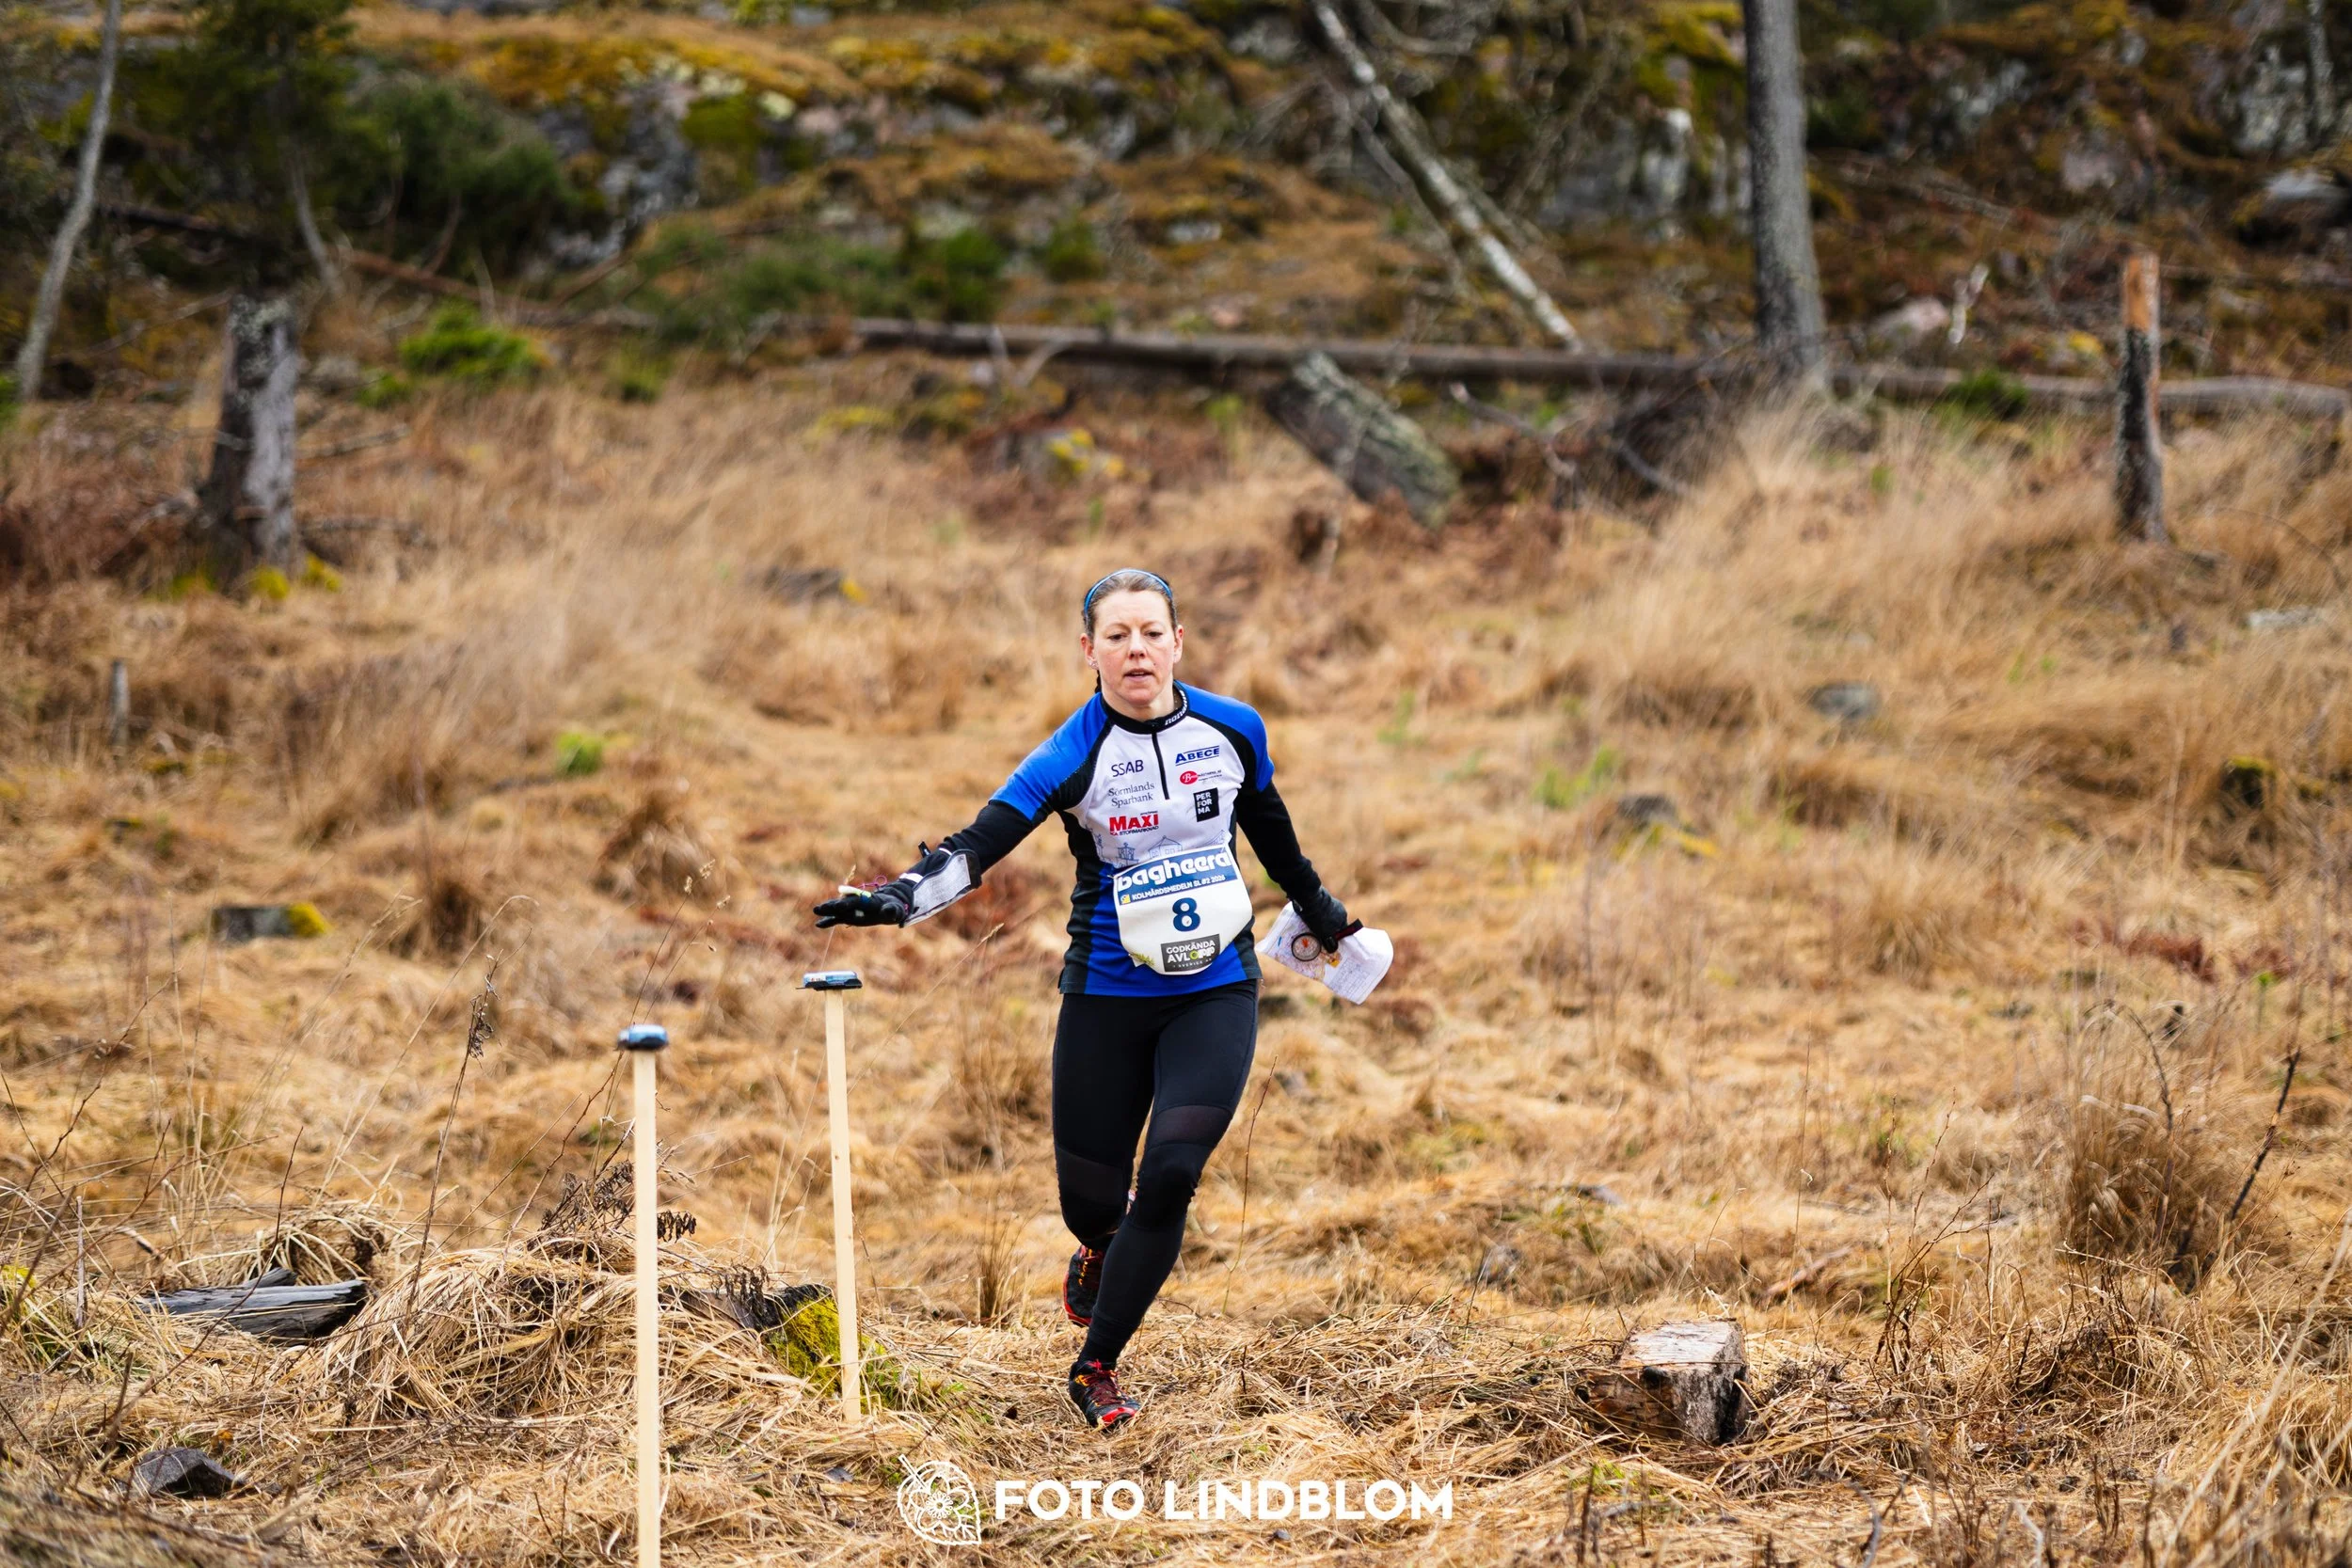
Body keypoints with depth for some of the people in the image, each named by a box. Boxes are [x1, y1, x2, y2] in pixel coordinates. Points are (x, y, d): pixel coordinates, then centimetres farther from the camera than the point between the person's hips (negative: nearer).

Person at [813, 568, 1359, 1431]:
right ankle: (1102, 1251, 45)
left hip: (1215, 993, 1)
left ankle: (1096, 1366, 1)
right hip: (1107, 996, -1)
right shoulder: (1073, 755, -12)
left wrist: (1327, 920, 29)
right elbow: (980, 843, -23)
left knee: (1171, 1173, -17)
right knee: (1092, 1196, 3)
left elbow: (1272, 833, 16)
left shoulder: (1234, 730, -2)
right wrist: (899, 898, -40)